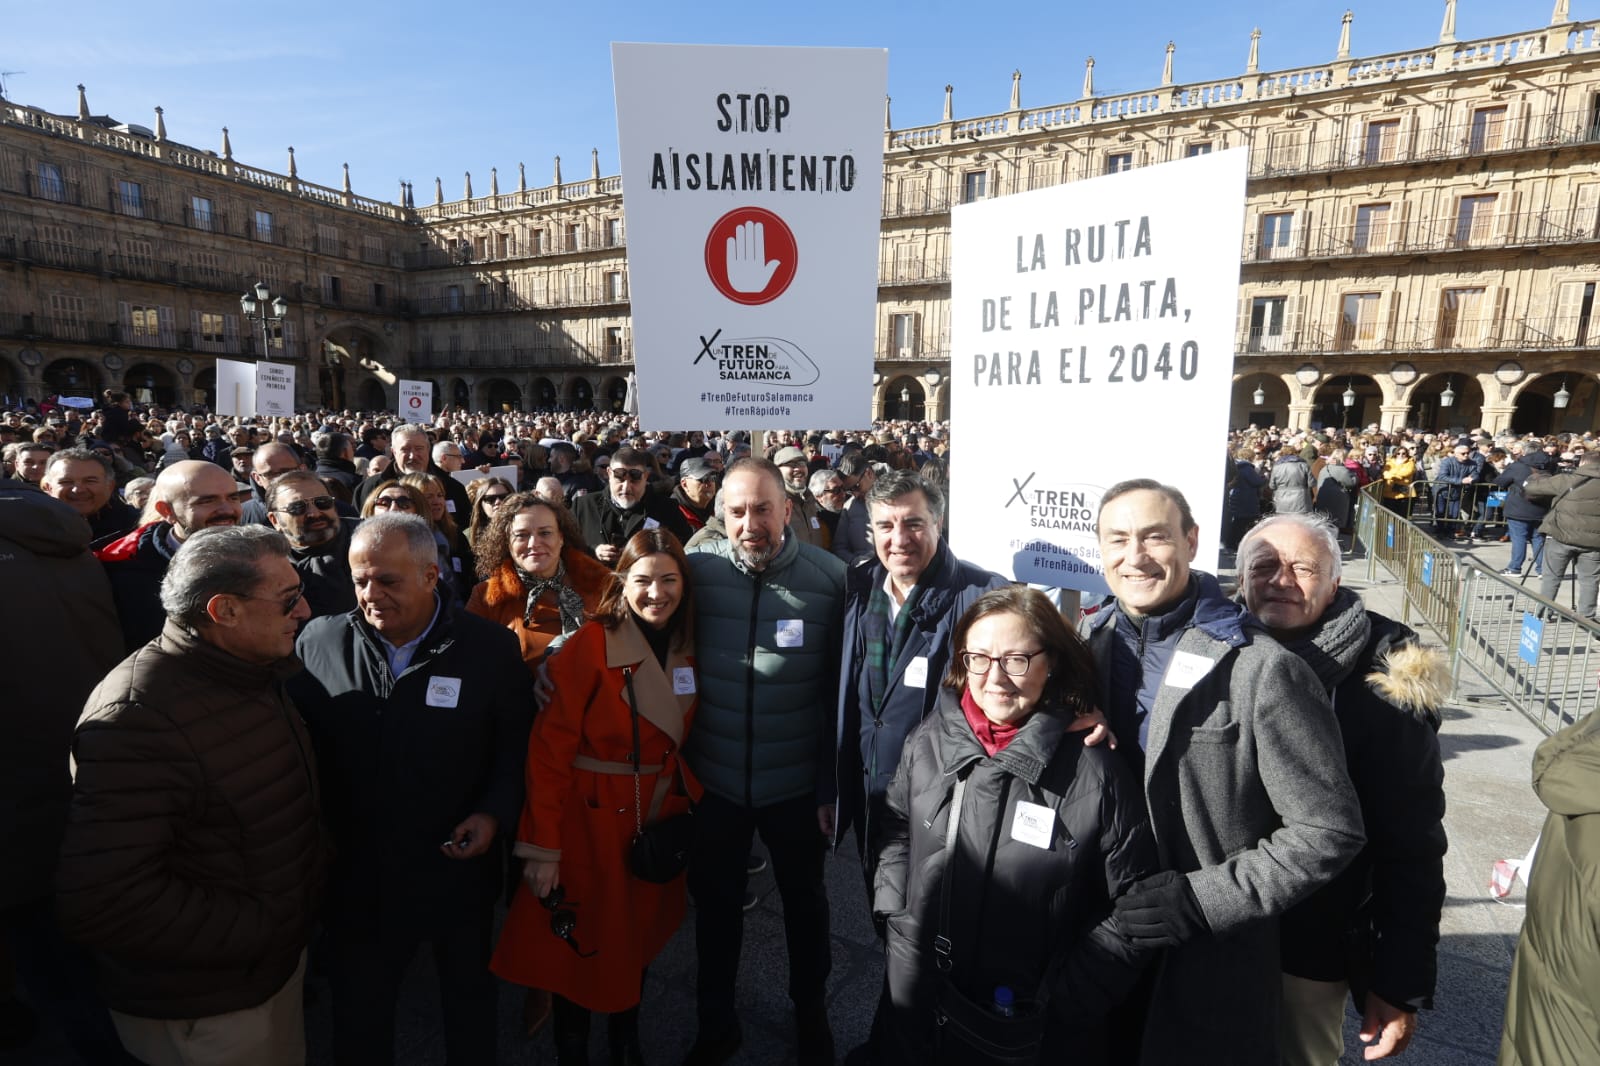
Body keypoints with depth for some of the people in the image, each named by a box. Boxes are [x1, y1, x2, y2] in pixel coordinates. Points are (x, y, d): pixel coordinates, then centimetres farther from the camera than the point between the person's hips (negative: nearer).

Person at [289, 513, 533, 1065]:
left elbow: (516, 745, -4)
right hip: (355, 871, 1)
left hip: (457, 868, -1)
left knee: (470, 1000, 23)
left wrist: (493, 812, -17)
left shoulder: (491, 647, -12)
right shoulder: (318, 641, -7)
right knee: (358, 1013, 23)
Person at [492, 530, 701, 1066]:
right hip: (590, 823, -5)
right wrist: (542, 845, -17)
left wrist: (691, 800, 2)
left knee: (638, 940, 20)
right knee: (581, 947, 12)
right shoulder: (589, 645, -18)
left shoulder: (689, 650, -1)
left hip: (660, 820, 5)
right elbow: (550, 750, -17)